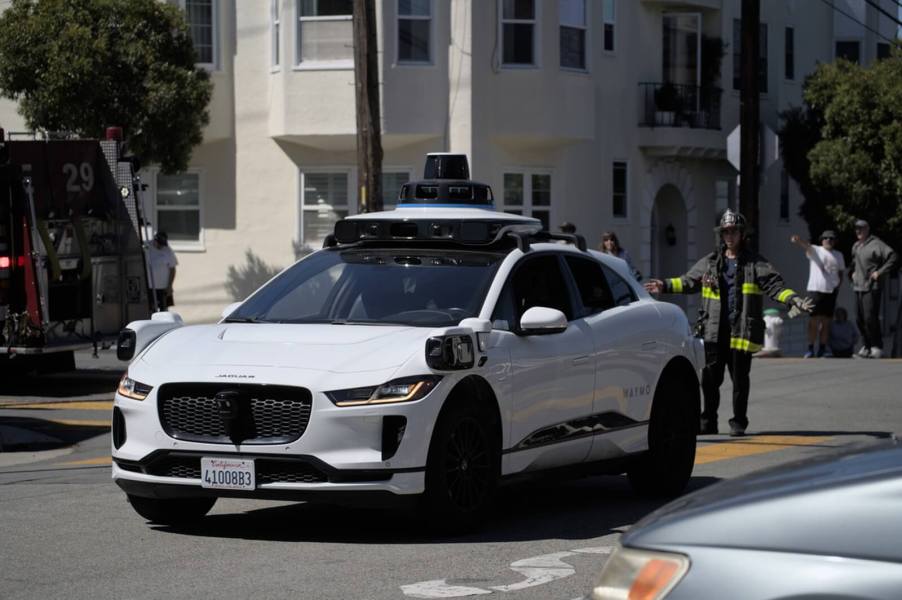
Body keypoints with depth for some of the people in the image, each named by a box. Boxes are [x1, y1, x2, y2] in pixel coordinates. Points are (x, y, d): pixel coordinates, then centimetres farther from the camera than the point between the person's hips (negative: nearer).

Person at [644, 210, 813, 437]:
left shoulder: (755, 264, 2)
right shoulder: (710, 263, 12)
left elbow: (774, 286, -7)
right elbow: (688, 282, 24)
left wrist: (793, 299, -22)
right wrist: (666, 286, 21)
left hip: (741, 331, -3)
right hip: (714, 331, 3)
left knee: (740, 379, 2)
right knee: (710, 378, 4)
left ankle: (738, 422, 12)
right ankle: (708, 422, 14)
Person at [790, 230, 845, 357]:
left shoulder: (838, 255, 16)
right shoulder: (815, 250, 3)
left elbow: (841, 272, 22)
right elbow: (806, 246, -17)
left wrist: (838, 285, 6)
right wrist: (798, 240, -39)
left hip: (831, 290, 3)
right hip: (815, 289, -3)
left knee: (826, 321, 4)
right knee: (814, 320, -7)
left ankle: (822, 348, 10)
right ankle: (810, 348, -5)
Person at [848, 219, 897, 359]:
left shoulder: (876, 244, -8)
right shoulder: (856, 246, 17)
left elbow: (892, 258, -16)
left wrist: (880, 272, -16)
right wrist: (851, 272, 20)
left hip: (872, 287, -8)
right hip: (858, 287, 8)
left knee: (870, 318, -12)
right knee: (860, 319, 7)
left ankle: (877, 347, -5)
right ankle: (866, 345, 16)